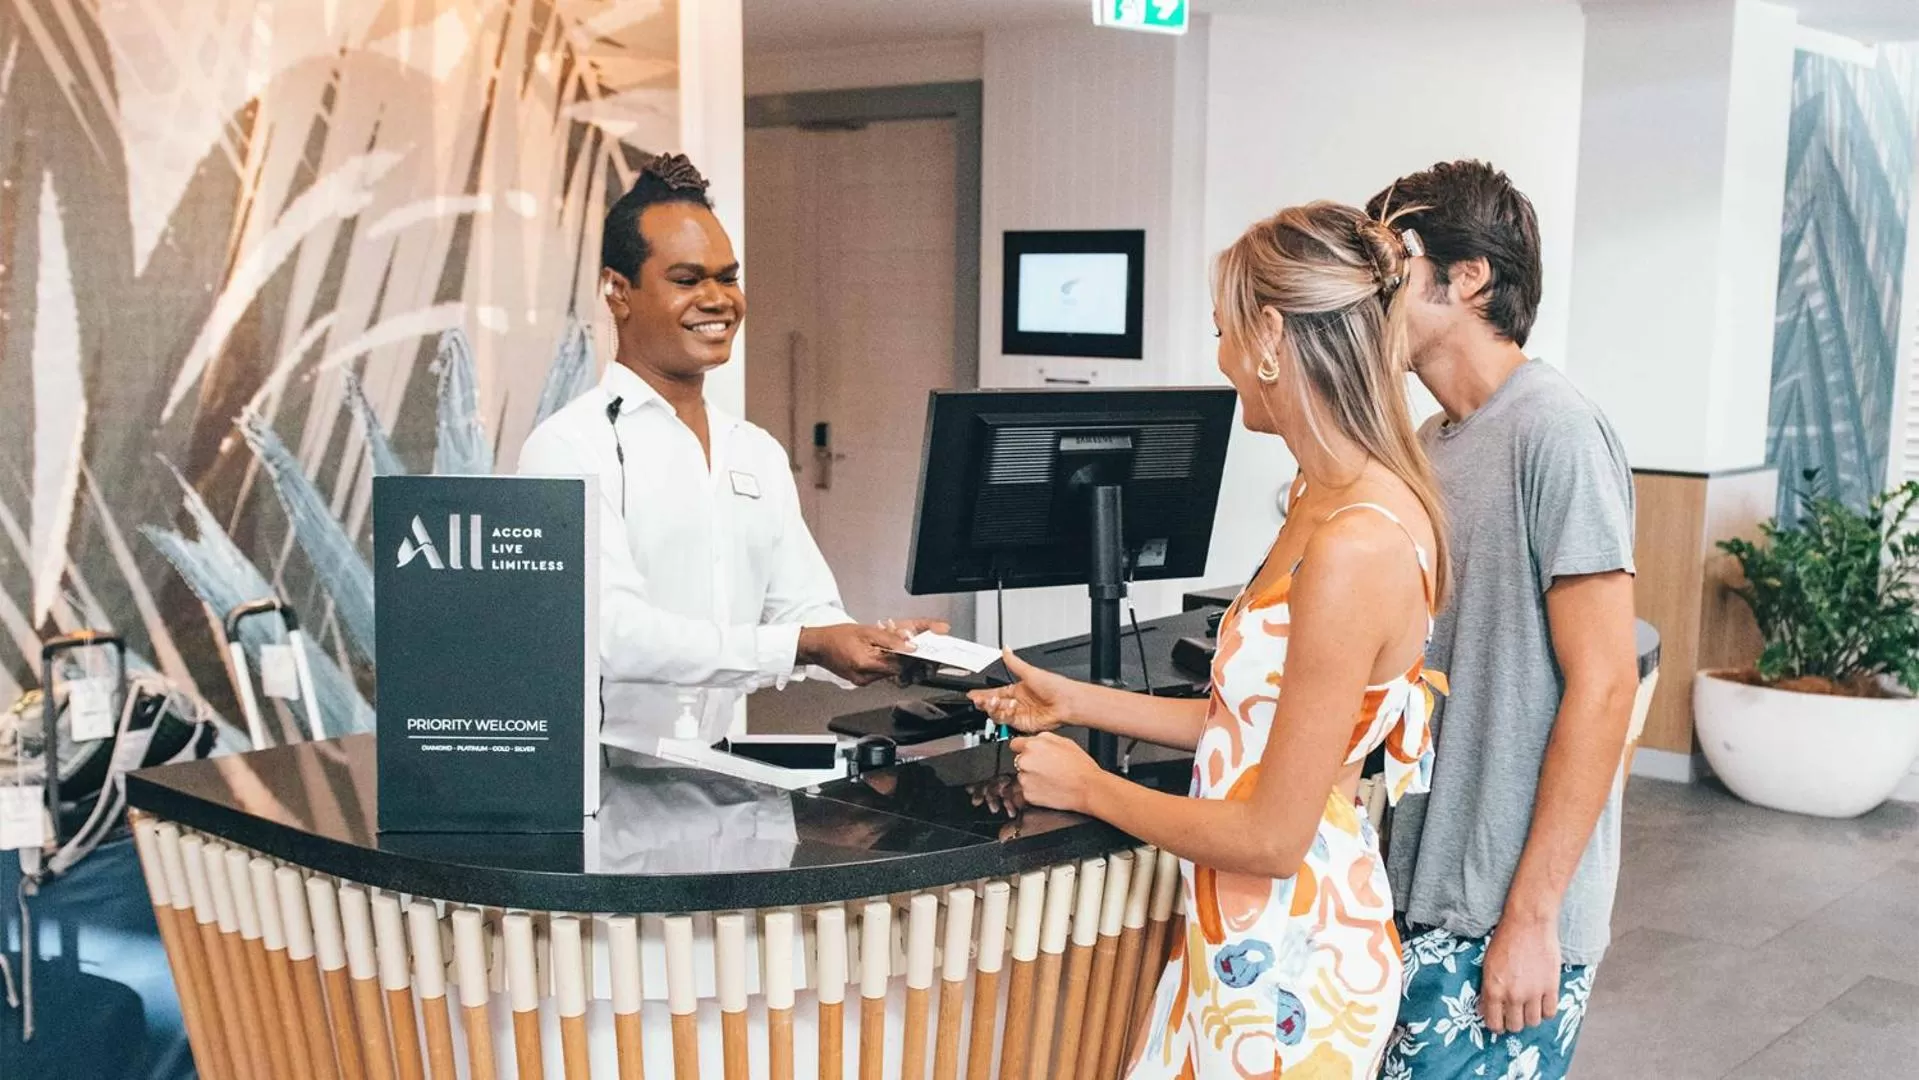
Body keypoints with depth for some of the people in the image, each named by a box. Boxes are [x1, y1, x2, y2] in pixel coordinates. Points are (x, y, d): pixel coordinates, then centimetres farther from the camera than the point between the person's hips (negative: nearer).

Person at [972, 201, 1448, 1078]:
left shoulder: (1355, 546, -26)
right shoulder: (1332, 502, 3)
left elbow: (1272, 837, -21)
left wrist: (1088, 787, -8)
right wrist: (1076, 702, 16)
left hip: (1286, 963, -8)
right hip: (1250, 935, 9)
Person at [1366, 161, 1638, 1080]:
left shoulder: (1554, 432, -15)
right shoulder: (1428, 448, 10)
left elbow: (1602, 685, -18)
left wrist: (1531, 917, -18)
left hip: (1503, 922, -8)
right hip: (1419, 899, 8)